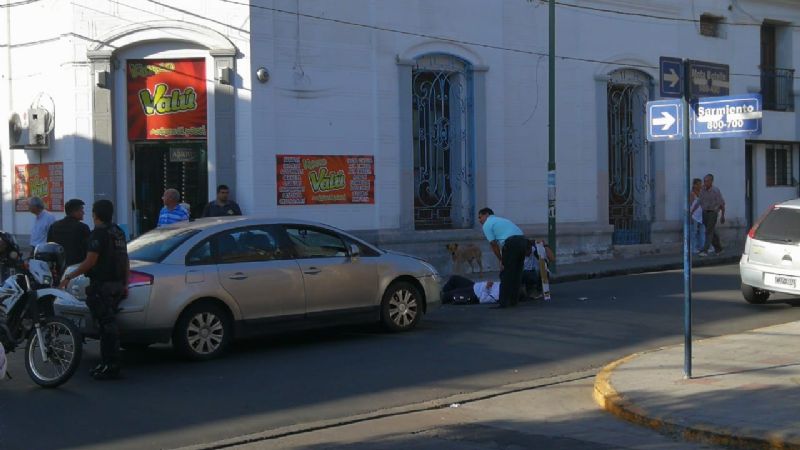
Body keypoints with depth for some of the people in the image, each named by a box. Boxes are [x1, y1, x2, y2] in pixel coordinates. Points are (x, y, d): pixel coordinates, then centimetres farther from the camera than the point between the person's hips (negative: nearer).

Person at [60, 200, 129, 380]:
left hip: (102, 286, -9)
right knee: (108, 325, 16)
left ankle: (111, 367, -8)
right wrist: (125, 284, 26)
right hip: (117, 284, 9)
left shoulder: (99, 233, -13)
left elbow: (90, 261, -18)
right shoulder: (119, 232, 16)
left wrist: (69, 277, -10)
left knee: (107, 326, -8)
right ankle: (106, 363, 21)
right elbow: (125, 260, 20)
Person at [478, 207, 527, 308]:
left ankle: (504, 302, 0)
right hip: (523, 240, 8)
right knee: (517, 273, 14)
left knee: (505, 274, 0)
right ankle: (513, 301, 19)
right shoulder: (502, 219, 32)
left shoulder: (487, 225, 7)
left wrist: (501, 260, 7)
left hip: (511, 244, -8)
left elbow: (494, 244, -1)